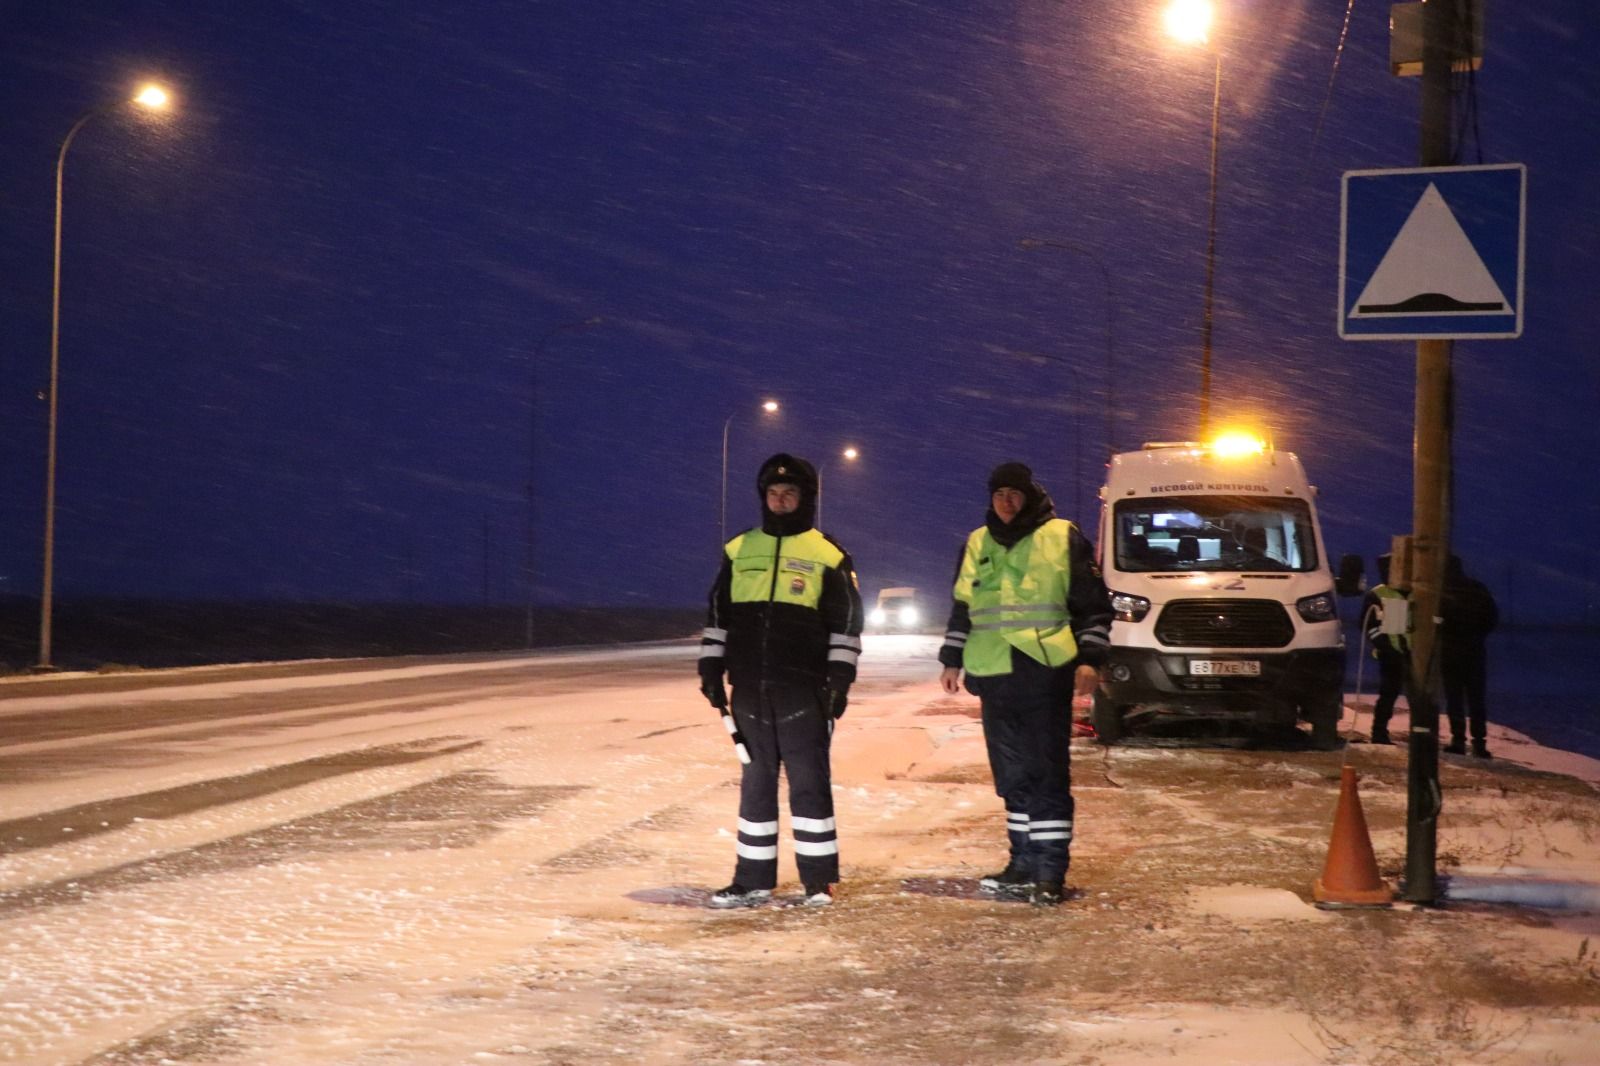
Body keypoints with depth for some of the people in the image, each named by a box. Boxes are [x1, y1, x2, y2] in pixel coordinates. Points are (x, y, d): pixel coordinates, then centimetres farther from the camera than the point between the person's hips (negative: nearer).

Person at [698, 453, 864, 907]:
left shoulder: (827, 555, 1)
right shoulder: (739, 550, 10)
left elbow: (846, 622, 1)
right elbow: (716, 615, 15)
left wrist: (840, 679, -5)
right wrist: (711, 670, 8)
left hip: (803, 693, -3)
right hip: (750, 690, 3)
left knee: (809, 781, -2)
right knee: (756, 781, 8)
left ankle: (819, 879, 5)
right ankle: (753, 879, 14)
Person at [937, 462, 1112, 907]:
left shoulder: (1062, 538, 1)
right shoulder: (977, 544, 15)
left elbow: (1093, 604, 1)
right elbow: (961, 608, 23)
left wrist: (1089, 658, -7)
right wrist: (952, 659, 19)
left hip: (1046, 674, -5)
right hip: (994, 675, 5)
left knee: (1048, 773, -6)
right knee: (1012, 775, 9)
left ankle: (1050, 867, -5)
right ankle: (1024, 861, 16)